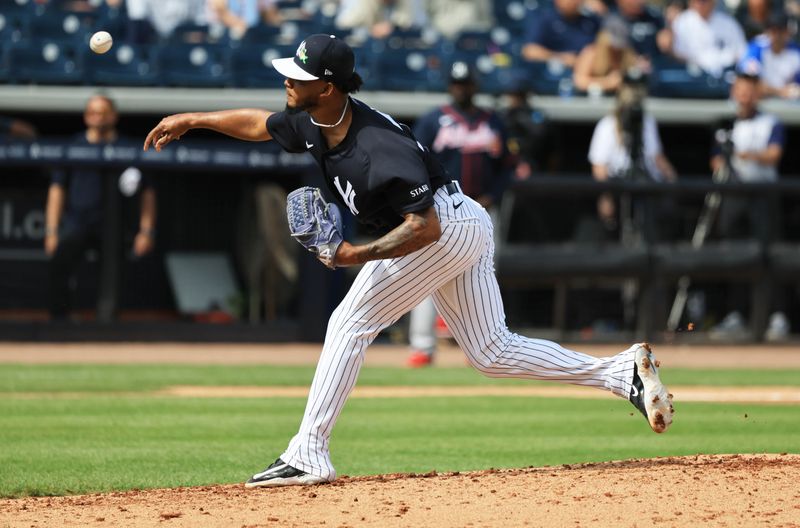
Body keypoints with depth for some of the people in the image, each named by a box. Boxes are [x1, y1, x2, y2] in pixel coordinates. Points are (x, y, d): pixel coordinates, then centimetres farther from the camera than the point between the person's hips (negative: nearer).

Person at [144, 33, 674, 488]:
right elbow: (258, 124, 19)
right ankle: (622, 371, 5)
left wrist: (356, 255, -33)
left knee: (351, 323, -8)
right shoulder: (314, 122, -2)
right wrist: (191, 120, 22)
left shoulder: (377, 149, -29)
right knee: (492, 352, 11)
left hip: (447, 228, -10)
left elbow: (424, 227, -31)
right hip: (464, 227, 10)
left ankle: (308, 455, -9)